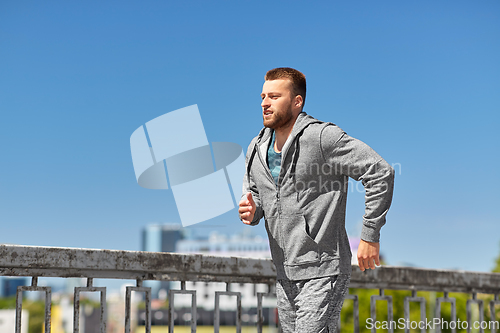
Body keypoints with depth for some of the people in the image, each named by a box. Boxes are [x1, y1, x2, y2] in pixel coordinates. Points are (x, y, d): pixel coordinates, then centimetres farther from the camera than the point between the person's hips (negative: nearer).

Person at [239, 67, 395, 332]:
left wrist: (370, 237, -13)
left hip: (323, 273, -7)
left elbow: (380, 173, -13)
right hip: (284, 275, 7)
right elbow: (252, 192, 22)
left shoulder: (322, 136, -13)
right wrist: (250, 211, -4)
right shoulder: (256, 148, 9)